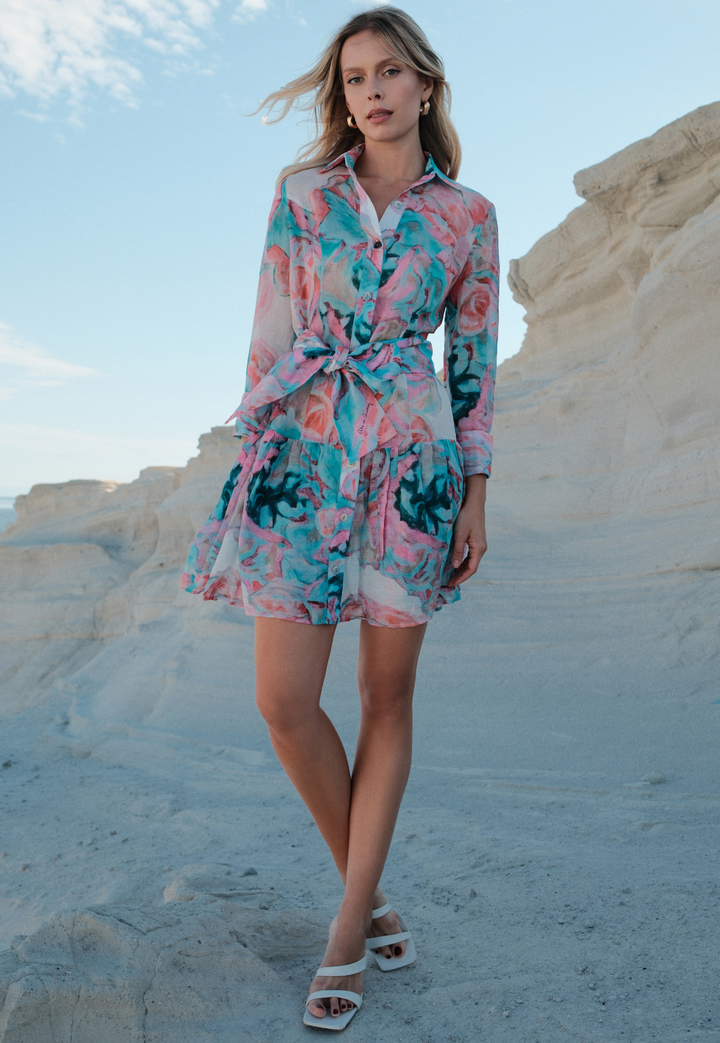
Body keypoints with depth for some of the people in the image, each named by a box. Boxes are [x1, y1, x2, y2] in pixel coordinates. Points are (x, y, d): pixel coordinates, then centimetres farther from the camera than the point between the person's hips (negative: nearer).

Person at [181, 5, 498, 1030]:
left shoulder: (468, 214, 9)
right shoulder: (300, 194, 9)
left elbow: (474, 361, 9)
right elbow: (267, 336, 7)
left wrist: (476, 492, 5)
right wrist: (256, 452, 3)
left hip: (411, 458, 0)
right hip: (303, 453, 1)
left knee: (387, 696, 3)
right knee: (285, 699, -5)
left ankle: (348, 928, 17)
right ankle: (368, 895, 19)